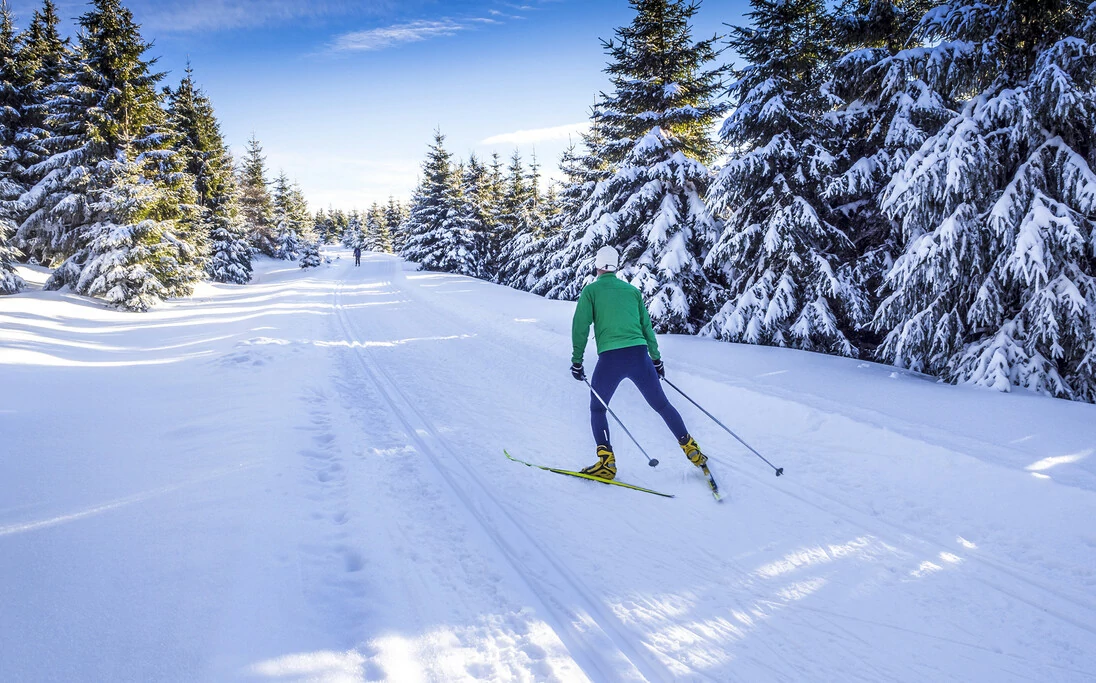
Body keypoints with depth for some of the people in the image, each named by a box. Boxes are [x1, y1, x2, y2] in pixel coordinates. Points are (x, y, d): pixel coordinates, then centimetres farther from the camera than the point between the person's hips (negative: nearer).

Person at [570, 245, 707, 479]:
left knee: (597, 409, 14)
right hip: (639, 355, 3)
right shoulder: (632, 290, 16)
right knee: (661, 405, 16)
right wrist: (656, 357, 24)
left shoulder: (590, 291, 6)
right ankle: (692, 450, 18)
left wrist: (577, 361, 4)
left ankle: (606, 462, 2)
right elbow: (647, 326, 18)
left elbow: (580, 327, -1)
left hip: (610, 358, -3)